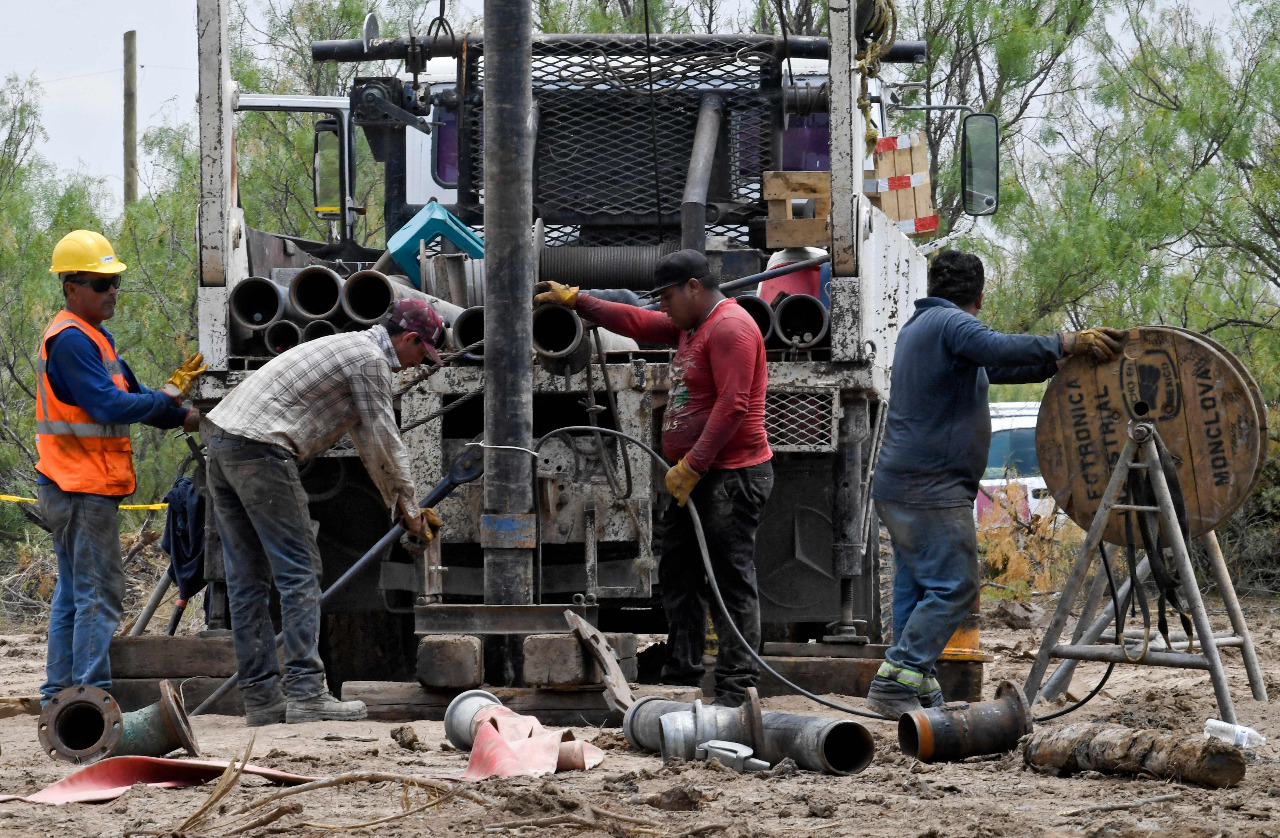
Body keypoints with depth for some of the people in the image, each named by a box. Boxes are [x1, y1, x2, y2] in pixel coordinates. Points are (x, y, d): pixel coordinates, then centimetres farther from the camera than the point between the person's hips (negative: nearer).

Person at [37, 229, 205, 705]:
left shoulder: (95, 338, 18)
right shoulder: (70, 340, -16)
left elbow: (129, 395, 19)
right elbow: (108, 405, -23)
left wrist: (184, 416, 6)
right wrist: (165, 399, -10)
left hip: (83, 489, 11)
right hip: (82, 488, -11)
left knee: (74, 594, 13)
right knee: (99, 595, -11)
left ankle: (59, 695, 17)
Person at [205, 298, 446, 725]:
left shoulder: (350, 348, 28)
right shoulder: (372, 359, -4)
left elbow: (366, 438, 35)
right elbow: (384, 441, 0)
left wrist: (396, 500, 36)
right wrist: (408, 506, 12)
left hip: (222, 441, 10)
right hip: (261, 447, -10)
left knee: (248, 579, 8)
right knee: (299, 571, -7)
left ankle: (260, 696, 9)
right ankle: (305, 692, -11)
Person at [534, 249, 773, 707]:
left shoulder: (730, 328, -15)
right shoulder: (689, 326, 17)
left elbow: (732, 406, -22)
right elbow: (637, 322, 30)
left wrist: (691, 467, -21)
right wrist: (575, 300, 30)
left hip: (732, 476, -11)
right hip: (694, 476, 11)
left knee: (732, 579, -10)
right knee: (678, 575, 13)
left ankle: (736, 687, -10)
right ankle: (680, 677, 19)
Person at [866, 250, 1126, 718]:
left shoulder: (919, 326, 22)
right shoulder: (950, 323, -9)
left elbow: (992, 367, 25)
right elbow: (999, 350, -29)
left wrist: (1059, 362, 20)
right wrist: (1067, 343, -24)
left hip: (897, 486, 10)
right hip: (932, 486, -10)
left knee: (916, 587, 9)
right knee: (952, 587, -10)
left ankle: (919, 689, 8)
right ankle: (895, 684, -14)